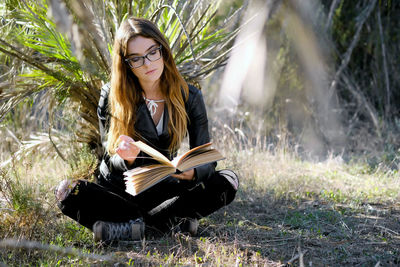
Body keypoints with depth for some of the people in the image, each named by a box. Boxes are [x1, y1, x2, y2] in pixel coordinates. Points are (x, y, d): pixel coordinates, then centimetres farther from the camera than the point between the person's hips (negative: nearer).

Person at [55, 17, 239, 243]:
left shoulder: (189, 97, -4)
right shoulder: (112, 97, -7)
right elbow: (111, 161, -4)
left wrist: (192, 172, -30)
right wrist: (128, 158, -30)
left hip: (163, 190, 1)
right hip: (120, 188, -1)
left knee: (228, 182, -23)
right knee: (68, 192, -30)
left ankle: (136, 223, -24)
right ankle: (170, 222, -24)